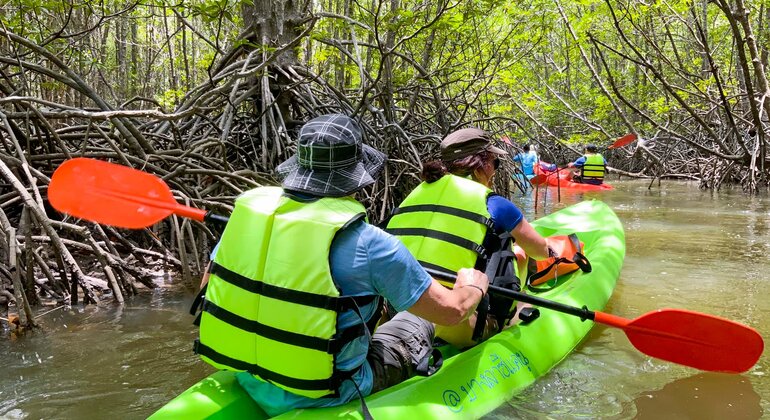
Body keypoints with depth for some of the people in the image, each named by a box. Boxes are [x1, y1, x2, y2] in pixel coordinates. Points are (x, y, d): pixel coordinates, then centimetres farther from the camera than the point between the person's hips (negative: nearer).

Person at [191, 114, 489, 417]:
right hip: (325, 398, -5)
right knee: (416, 322, 21)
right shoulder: (369, 243, -22)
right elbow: (451, 311, -12)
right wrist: (472, 287, 11)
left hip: (249, 383, 5)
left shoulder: (250, 205, -9)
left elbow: (209, 285, 5)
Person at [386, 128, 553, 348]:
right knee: (518, 255, 17)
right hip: (459, 332, -5)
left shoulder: (416, 194, 10)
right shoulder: (494, 205, -1)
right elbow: (540, 250, 16)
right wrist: (550, 251, 42)